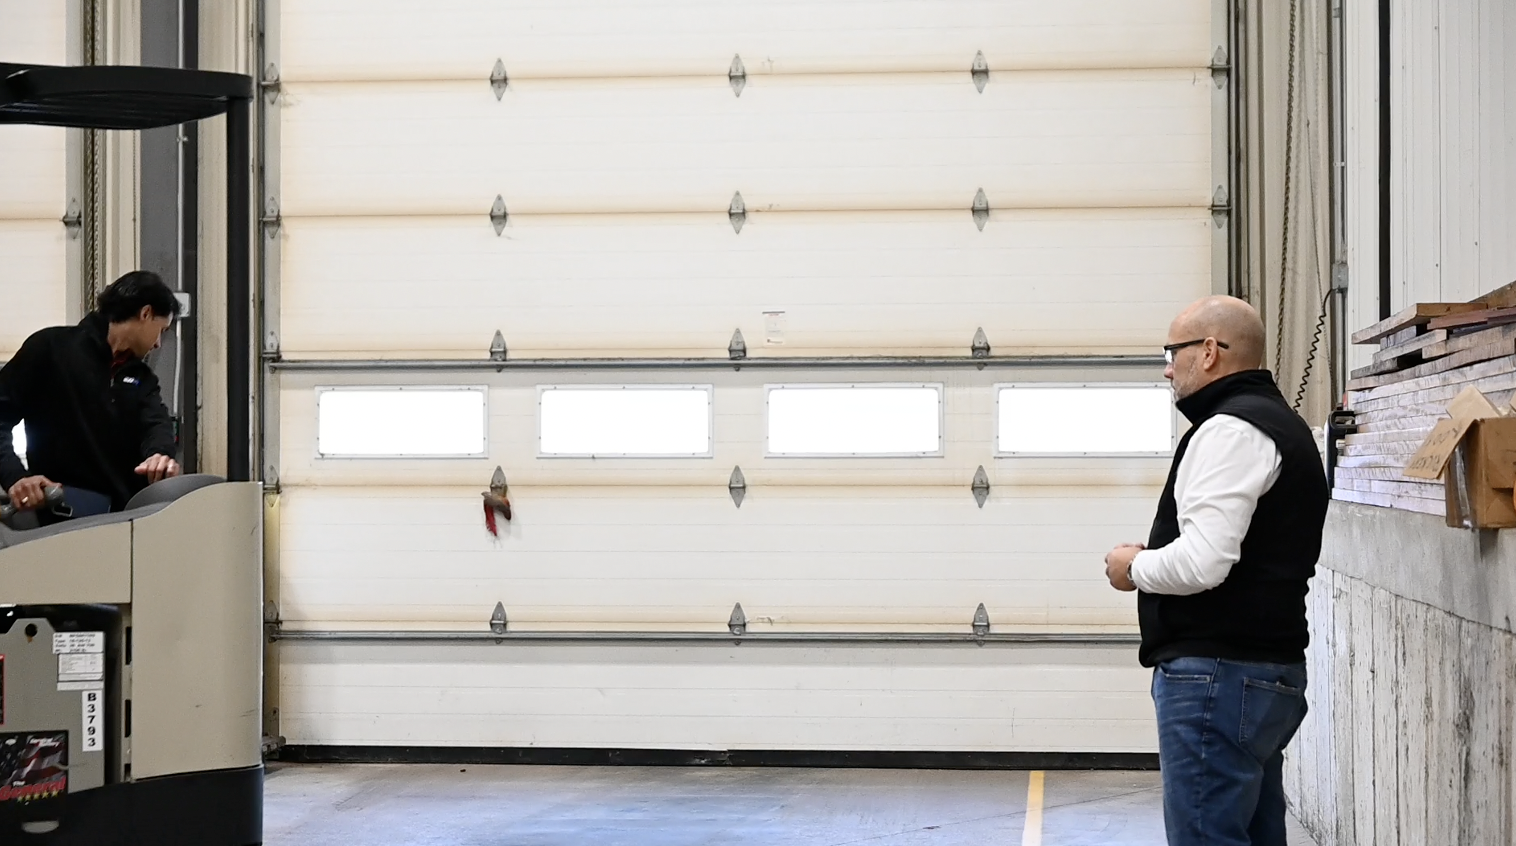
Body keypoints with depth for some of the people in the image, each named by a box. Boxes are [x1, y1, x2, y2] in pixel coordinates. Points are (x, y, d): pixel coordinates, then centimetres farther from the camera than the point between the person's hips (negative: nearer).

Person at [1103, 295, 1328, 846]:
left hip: (1217, 674, -11)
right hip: (1270, 671, 11)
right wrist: (1156, 559, 13)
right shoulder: (1280, 424, 20)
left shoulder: (1230, 430, -14)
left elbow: (1203, 561, -24)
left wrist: (1134, 567, -5)